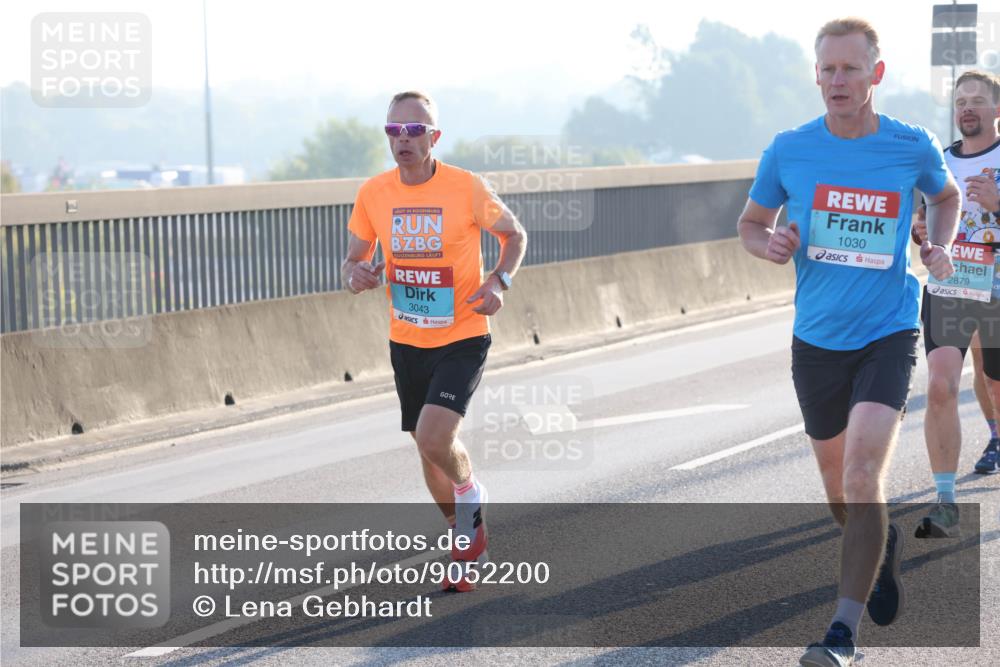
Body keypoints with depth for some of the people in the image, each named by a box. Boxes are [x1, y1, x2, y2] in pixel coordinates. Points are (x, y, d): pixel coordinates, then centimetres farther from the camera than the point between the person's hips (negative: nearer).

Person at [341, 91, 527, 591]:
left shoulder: (468, 189, -13)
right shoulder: (373, 194, -3)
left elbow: (514, 235, 3)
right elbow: (353, 259, 9)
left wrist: (500, 281, -15)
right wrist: (355, 275, -15)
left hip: (462, 338, -4)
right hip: (406, 342, 5)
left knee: (433, 438, -22)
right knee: (429, 449, 12)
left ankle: (470, 494, 12)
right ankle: (467, 539, 34)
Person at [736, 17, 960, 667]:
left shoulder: (913, 147, -5)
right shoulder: (789, 150, -4)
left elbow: (945, 195, 17)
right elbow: (751, 224, 10)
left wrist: (939, 245, -2)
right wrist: (771, 244, -13)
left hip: (888, 333, -3)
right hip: (817, 339, 3)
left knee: (862, 475, -20)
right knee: (839, 491, 16)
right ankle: (884, 543, 50)